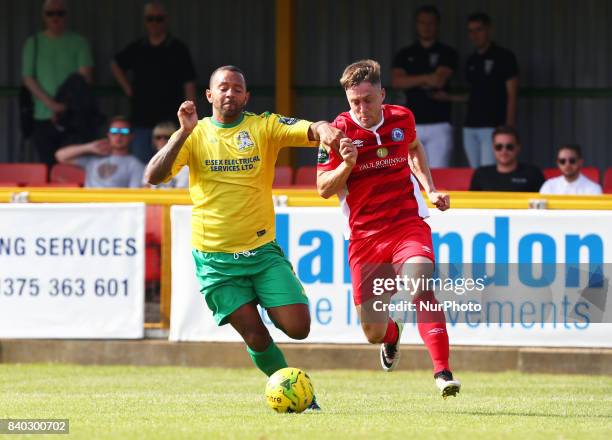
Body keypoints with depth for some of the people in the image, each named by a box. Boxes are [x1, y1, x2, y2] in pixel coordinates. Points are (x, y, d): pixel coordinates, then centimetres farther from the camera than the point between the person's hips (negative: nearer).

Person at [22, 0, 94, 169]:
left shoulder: (78, 43, 6)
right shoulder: (33, 43, 10)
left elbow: (85, 76, -3)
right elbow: (28, 79, 3)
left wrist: (64, 107, -15)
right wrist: (52, 104, -11)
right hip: (43, 117, 1)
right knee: (48, 166, -3)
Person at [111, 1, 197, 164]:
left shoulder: (178, 49, 0)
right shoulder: (136, 49, 9)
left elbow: (189, 84, -1)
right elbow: (116, 65, 28)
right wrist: (128, 89, 14)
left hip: (170, 120, -3)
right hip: (142, 120, 3)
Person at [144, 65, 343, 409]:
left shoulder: (264, 127, 2)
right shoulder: (195, 135, 2)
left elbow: (310, 130, -15)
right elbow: (154, 176, -9)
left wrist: (324, 130, -39)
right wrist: (183, 134, -21)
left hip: (262, 250, 1)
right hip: (215, 259, -1)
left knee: (298, 328, -11)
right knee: (256, 338, -8)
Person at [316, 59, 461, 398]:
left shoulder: (402, 118, 1)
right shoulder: (339, 131, -7)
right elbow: (323, 189, -4)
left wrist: (430, 189, 14)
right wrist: (346, 165, -23)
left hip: (408, 224, 0)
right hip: (364, 234, 0)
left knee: (419, 286, -31)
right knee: (373, 332, 4)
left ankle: (442, 372, -31)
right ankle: (392, 335, 43)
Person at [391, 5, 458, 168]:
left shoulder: (447, 53, 7)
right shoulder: (405, 55, 14)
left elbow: (440, 80, -7)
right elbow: (396, 81, -2)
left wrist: (412, 81, 2)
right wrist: (425, 78, -11)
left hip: (439, 124, -2)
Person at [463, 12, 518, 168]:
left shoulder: (504, 57, -2)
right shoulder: (472, 61, 17)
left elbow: (512, 95, -5)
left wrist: (509, 129, -11)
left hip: (493, 126, -7)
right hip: (471, 127, 7)